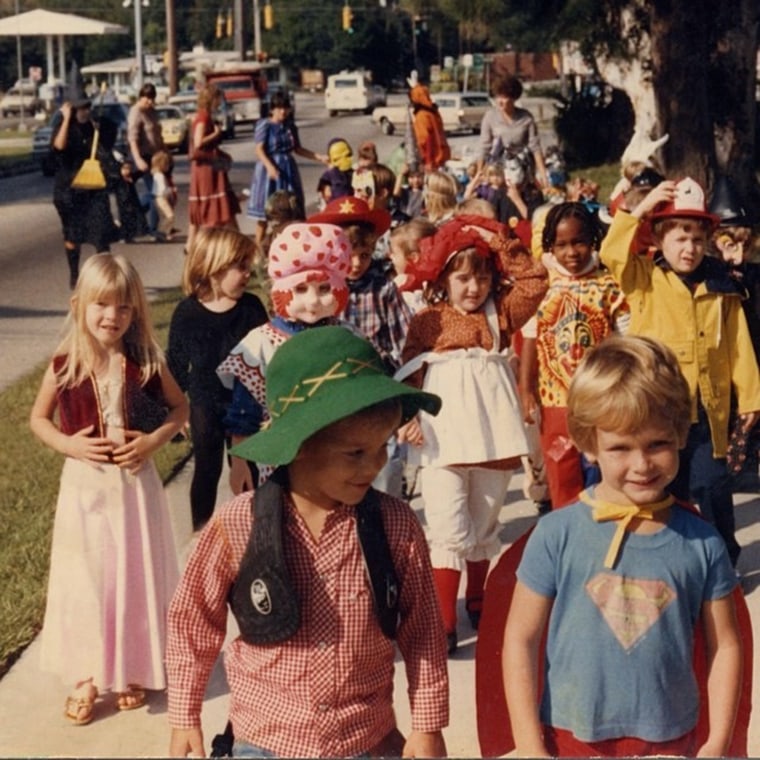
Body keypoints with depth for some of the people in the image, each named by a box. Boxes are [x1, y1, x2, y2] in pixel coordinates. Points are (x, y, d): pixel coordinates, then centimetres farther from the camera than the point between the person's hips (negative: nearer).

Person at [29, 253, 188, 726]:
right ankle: (87, 676, 23)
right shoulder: (64, 366, -8)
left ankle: (134, 670, 29)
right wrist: (70, 445, -12)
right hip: (84, 484, 0)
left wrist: (155, 440, -11)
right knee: (85, 578, 8)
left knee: (136, 575, 10)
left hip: (134, 482, 0)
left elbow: (181, 408, 6)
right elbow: (39, 418, 6)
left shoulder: (146, 363, -7)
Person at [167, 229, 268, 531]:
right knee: (207, 470, 13)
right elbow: (176, 365, -3)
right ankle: (201, 531, 30)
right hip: (205, 406, -1)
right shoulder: (187, 312, -12)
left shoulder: (252, 307, -9)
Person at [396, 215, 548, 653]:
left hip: (493, 438, 3)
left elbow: (535, 283, 0)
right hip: (445, 441, -3)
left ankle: (477, 605, 34)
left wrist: (501, 244, -2)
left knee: (484, 529, 17)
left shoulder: (500, 314, 9)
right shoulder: (427, 322, 3)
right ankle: (444, 623, 0)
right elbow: (410, 375, 0)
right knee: (449, 533, -5)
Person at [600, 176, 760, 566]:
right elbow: (612, 253, -19)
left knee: (712, 485, 5)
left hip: (707, 406, 2)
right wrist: (641, 208, -20)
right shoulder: (644, 278, 0)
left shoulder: (721, 286, 6)